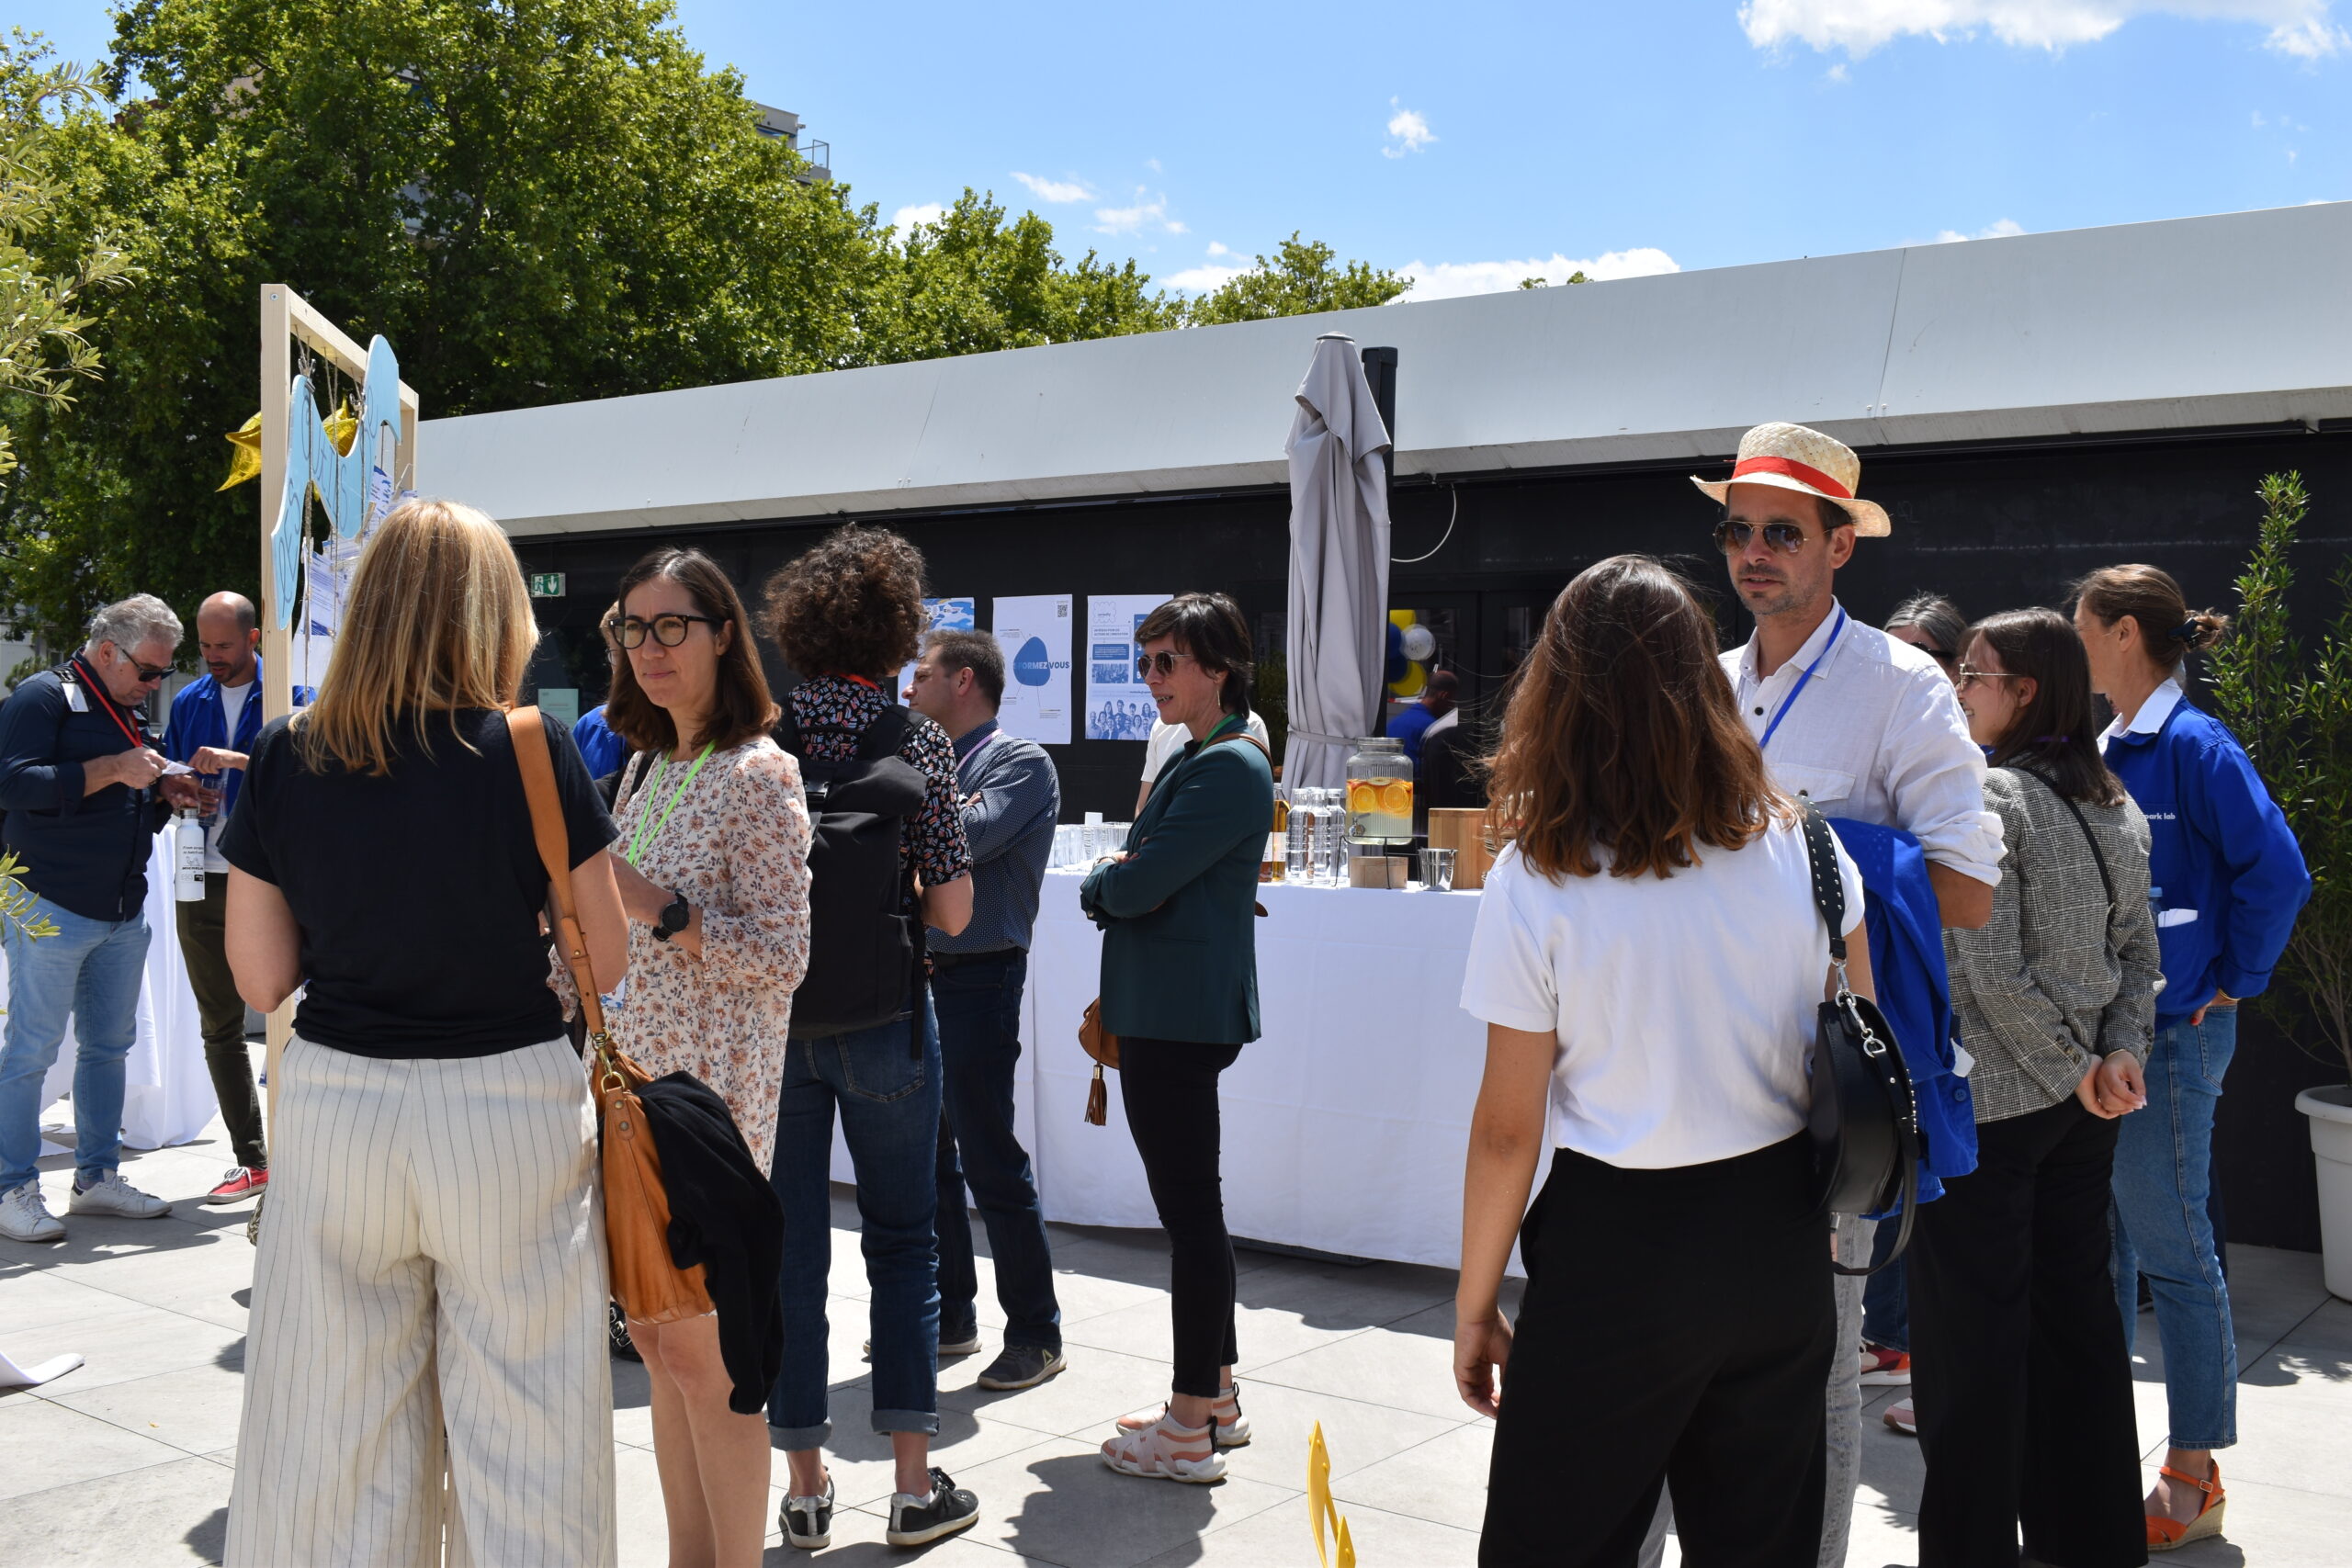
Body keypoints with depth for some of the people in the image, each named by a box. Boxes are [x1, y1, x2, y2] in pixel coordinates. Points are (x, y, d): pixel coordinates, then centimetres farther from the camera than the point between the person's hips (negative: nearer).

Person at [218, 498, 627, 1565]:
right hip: (508, 1105, -2)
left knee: (337, 1435, 14)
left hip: (334, 1105, 3)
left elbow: (260, 979, 3)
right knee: (518, 1428, 9)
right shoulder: (532, 752, -9)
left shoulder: (285, 758, -1)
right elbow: (604, 964, -4)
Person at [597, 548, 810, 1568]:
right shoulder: (647, 767, 13)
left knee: (696, 1348, -2)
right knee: (657, 1340, 13)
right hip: (636, 1075, 8)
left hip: (710, 1090, -8)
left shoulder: (759, 773, -12)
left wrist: (659, 909, -24)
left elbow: (782, 955, -16)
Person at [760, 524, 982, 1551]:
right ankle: (915, 1484, 15)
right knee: (902, 1239, 11)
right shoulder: (917, 740, -9)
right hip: (883, 1022, -2)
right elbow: (951, 910, -9)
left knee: (790, 1244, 11)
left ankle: (805, 1485, 20)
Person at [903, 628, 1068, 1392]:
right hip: (915, 977, 8)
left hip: (975, 980, -8)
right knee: (924, 1154, 15)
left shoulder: (1020, 762, -7)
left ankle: (1035, 1332, 7)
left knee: (991, 1159, -4)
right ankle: (948, 1312, 28)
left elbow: (968, 838, -22)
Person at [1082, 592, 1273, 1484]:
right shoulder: (1193, 760, 18)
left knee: (1189, 1210, -4)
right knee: (1192, 1207, 16)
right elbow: (1134, 884, 17)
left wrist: (1100, 883, 1)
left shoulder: (1231, 768, -15)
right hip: (1167, 1013, 10)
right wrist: (1117, 884, -4)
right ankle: (1215, 1397, 28)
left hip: (1182, 1017, -10)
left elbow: (1134, 888, -20)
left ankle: (1190, 1431, 5)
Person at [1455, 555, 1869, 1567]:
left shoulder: (1534, 885, -14)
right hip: (1779, 1242, 4)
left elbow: (1507, 1130, -10)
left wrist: (1474, 1305, 0)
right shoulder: (1800, 850, -4)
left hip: (1617, 1247, -4)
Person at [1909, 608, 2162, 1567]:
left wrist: (2072, 1066, -10)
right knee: (2079, 1313, 16)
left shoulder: (1986, 798, -15)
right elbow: (2140, 953, 10)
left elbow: (1993, 971, -20)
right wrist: (2119, 1054, 0)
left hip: (1985, 1105, -8)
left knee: (1974, 1336, 1)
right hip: (2084, 1118, 8)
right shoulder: (2116, 806, 9)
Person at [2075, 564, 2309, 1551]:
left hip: (2169, 1033, -9)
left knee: (2173, 1251, 0)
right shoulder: (2109, 747, 11)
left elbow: (2277, 871, -20)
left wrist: (2229, 982, -12)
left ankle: (2193, 1478, 12)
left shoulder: (2194, 746, -14)